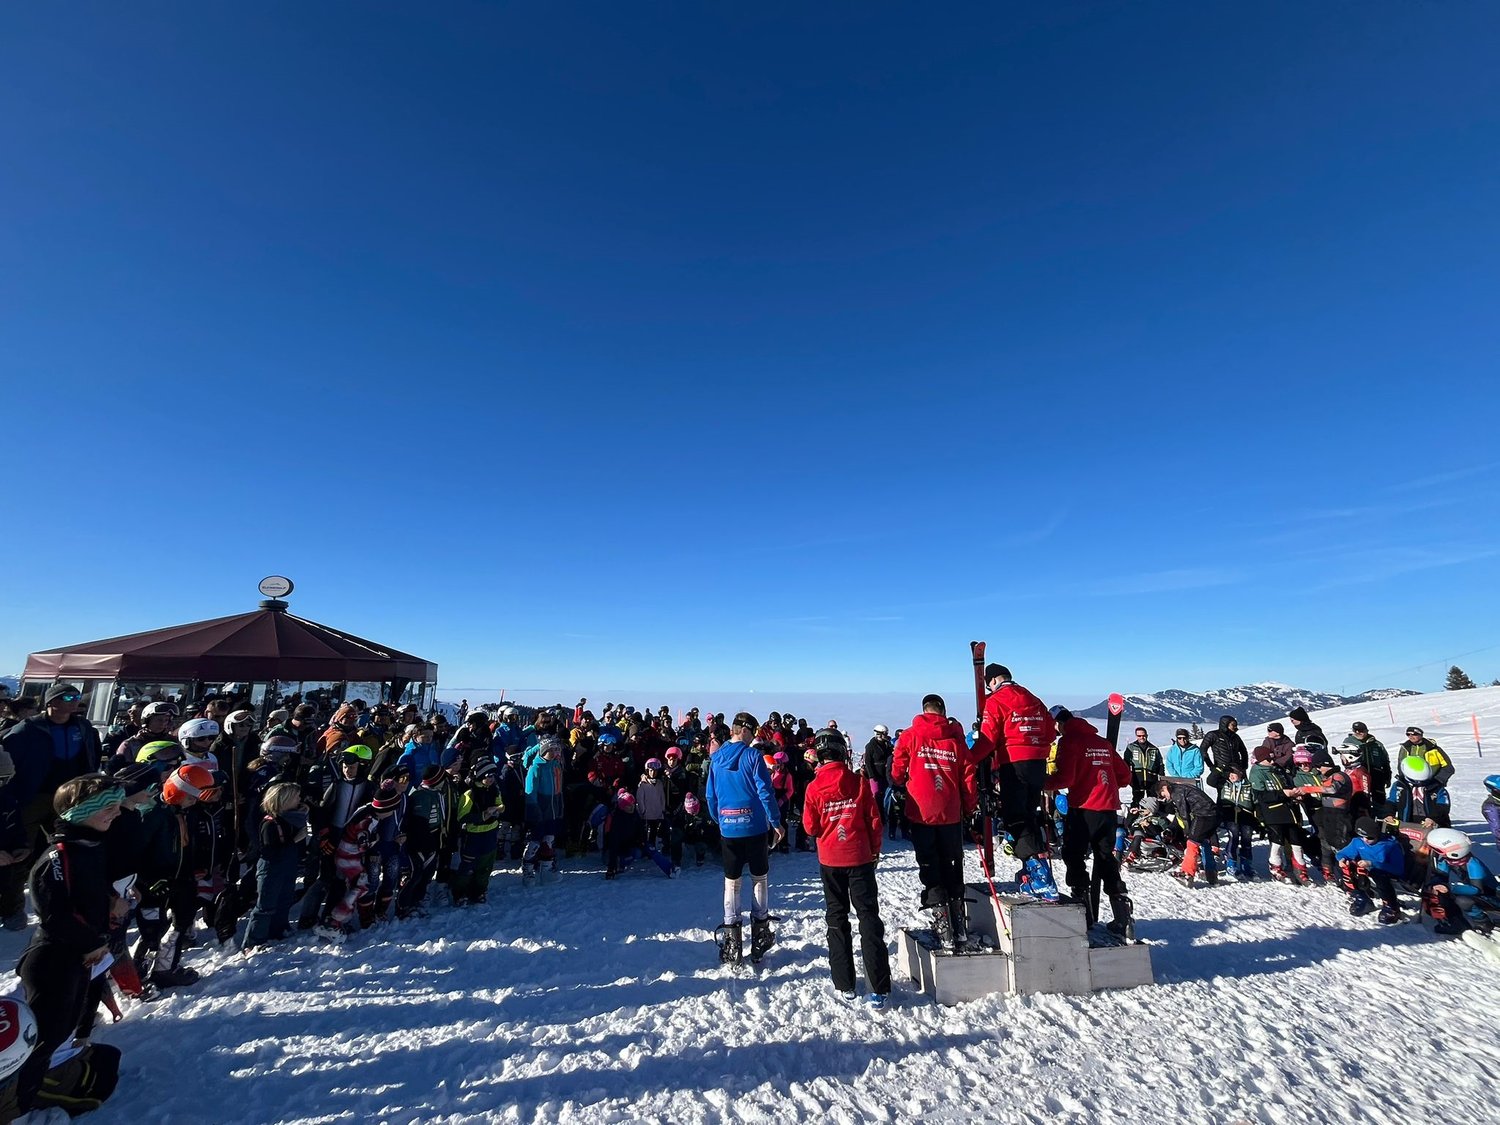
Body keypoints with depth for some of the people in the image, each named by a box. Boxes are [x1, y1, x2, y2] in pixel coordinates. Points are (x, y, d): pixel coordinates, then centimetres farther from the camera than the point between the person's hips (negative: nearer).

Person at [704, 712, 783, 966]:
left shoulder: (716, 757, 3)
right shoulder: (752, 755, -11)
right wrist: (776, 822, -4)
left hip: (728, 829, 3)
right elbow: (765, 792, -12)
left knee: (731, 882, 11)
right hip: (755, 827, -3)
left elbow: (710, 796, 8)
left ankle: (732, 940, 10)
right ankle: (759, 933, 21)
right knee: (759, 878, 14)